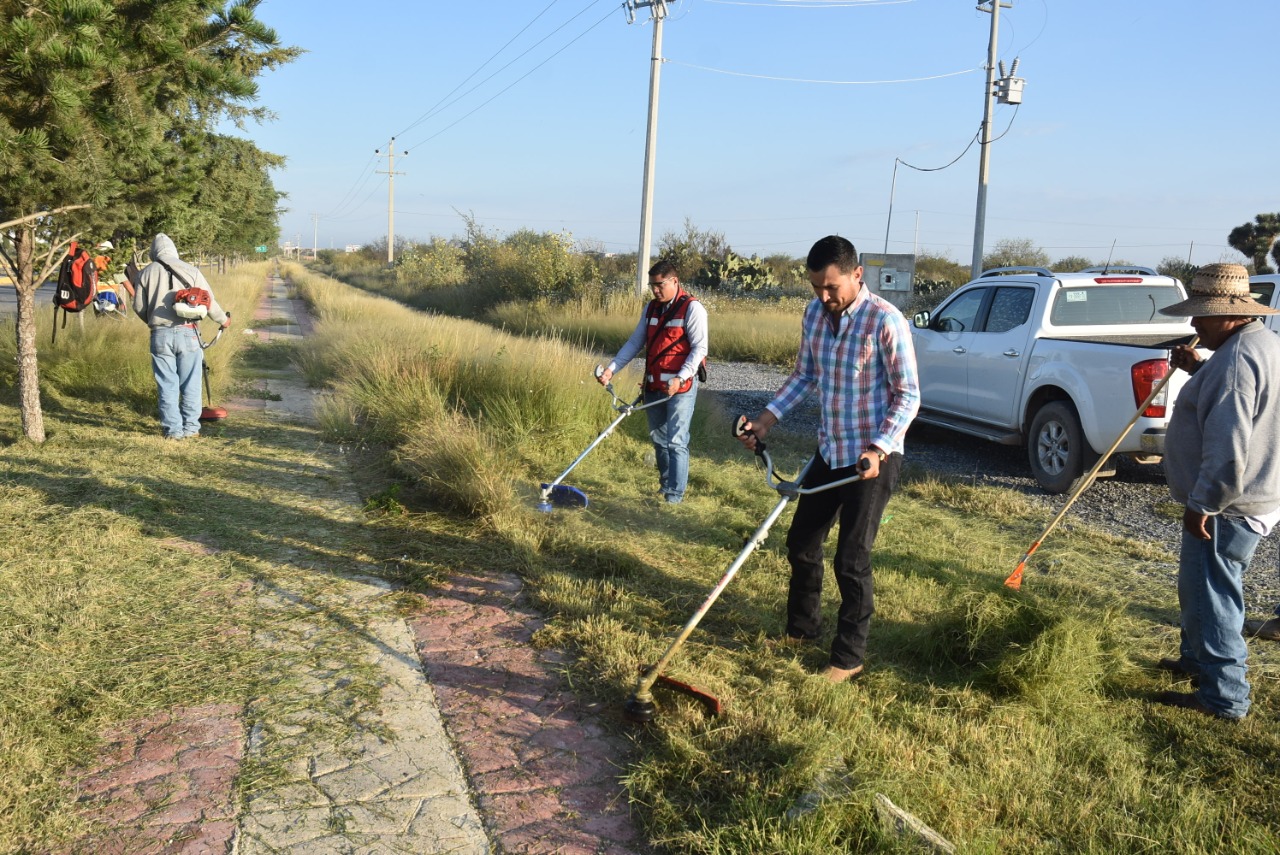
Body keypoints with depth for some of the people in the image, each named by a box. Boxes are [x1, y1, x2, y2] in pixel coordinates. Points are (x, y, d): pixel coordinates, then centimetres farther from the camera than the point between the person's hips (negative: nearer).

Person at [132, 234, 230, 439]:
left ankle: (172, 429, 8)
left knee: (167, 385, 6)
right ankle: (191, 427, 13)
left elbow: (138, 307, 8)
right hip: (187, 333, 0)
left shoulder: (147, 273, 5)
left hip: (160, 335, 0)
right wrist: (223, 320, 22)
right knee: (190, 384, 8)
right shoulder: (190, 270, 3)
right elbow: (209, 301, 4)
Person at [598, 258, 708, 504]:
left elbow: (700, 348, -13)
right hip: (653, 386, 7)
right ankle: (665, 483, 30)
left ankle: (676, 493, -1)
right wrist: (611, 369, 1)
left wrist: (680, 378, -24)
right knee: (658, 438, 15)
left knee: (676, 441, -8)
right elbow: (635, 343, 11)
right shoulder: (651, 308, 11)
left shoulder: (692, 309, -10)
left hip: (680, 387, -7)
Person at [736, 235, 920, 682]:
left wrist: (879, 448, -25)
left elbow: (908, 395, -15)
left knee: (851, 560, -2)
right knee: (801, 543, 16)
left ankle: (849, 657, 14)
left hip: (873, 457, -7)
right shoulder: (815, 313, 2)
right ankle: (801, 627, 37)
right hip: (829, 451, 7)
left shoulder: (885, 321, -18)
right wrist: (768, 417, 1)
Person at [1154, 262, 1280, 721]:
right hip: (1241, 499, 11)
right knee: (1203, 588, 24)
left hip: (1226, 507, -11)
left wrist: (1202, 504, -23)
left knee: (1210, 596, -2)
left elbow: (1228, 447, -29)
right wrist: (1198, 370, 12)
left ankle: (1224, 696, 7)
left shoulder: (1238, 358, -24)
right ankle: (1197, 657, 40)